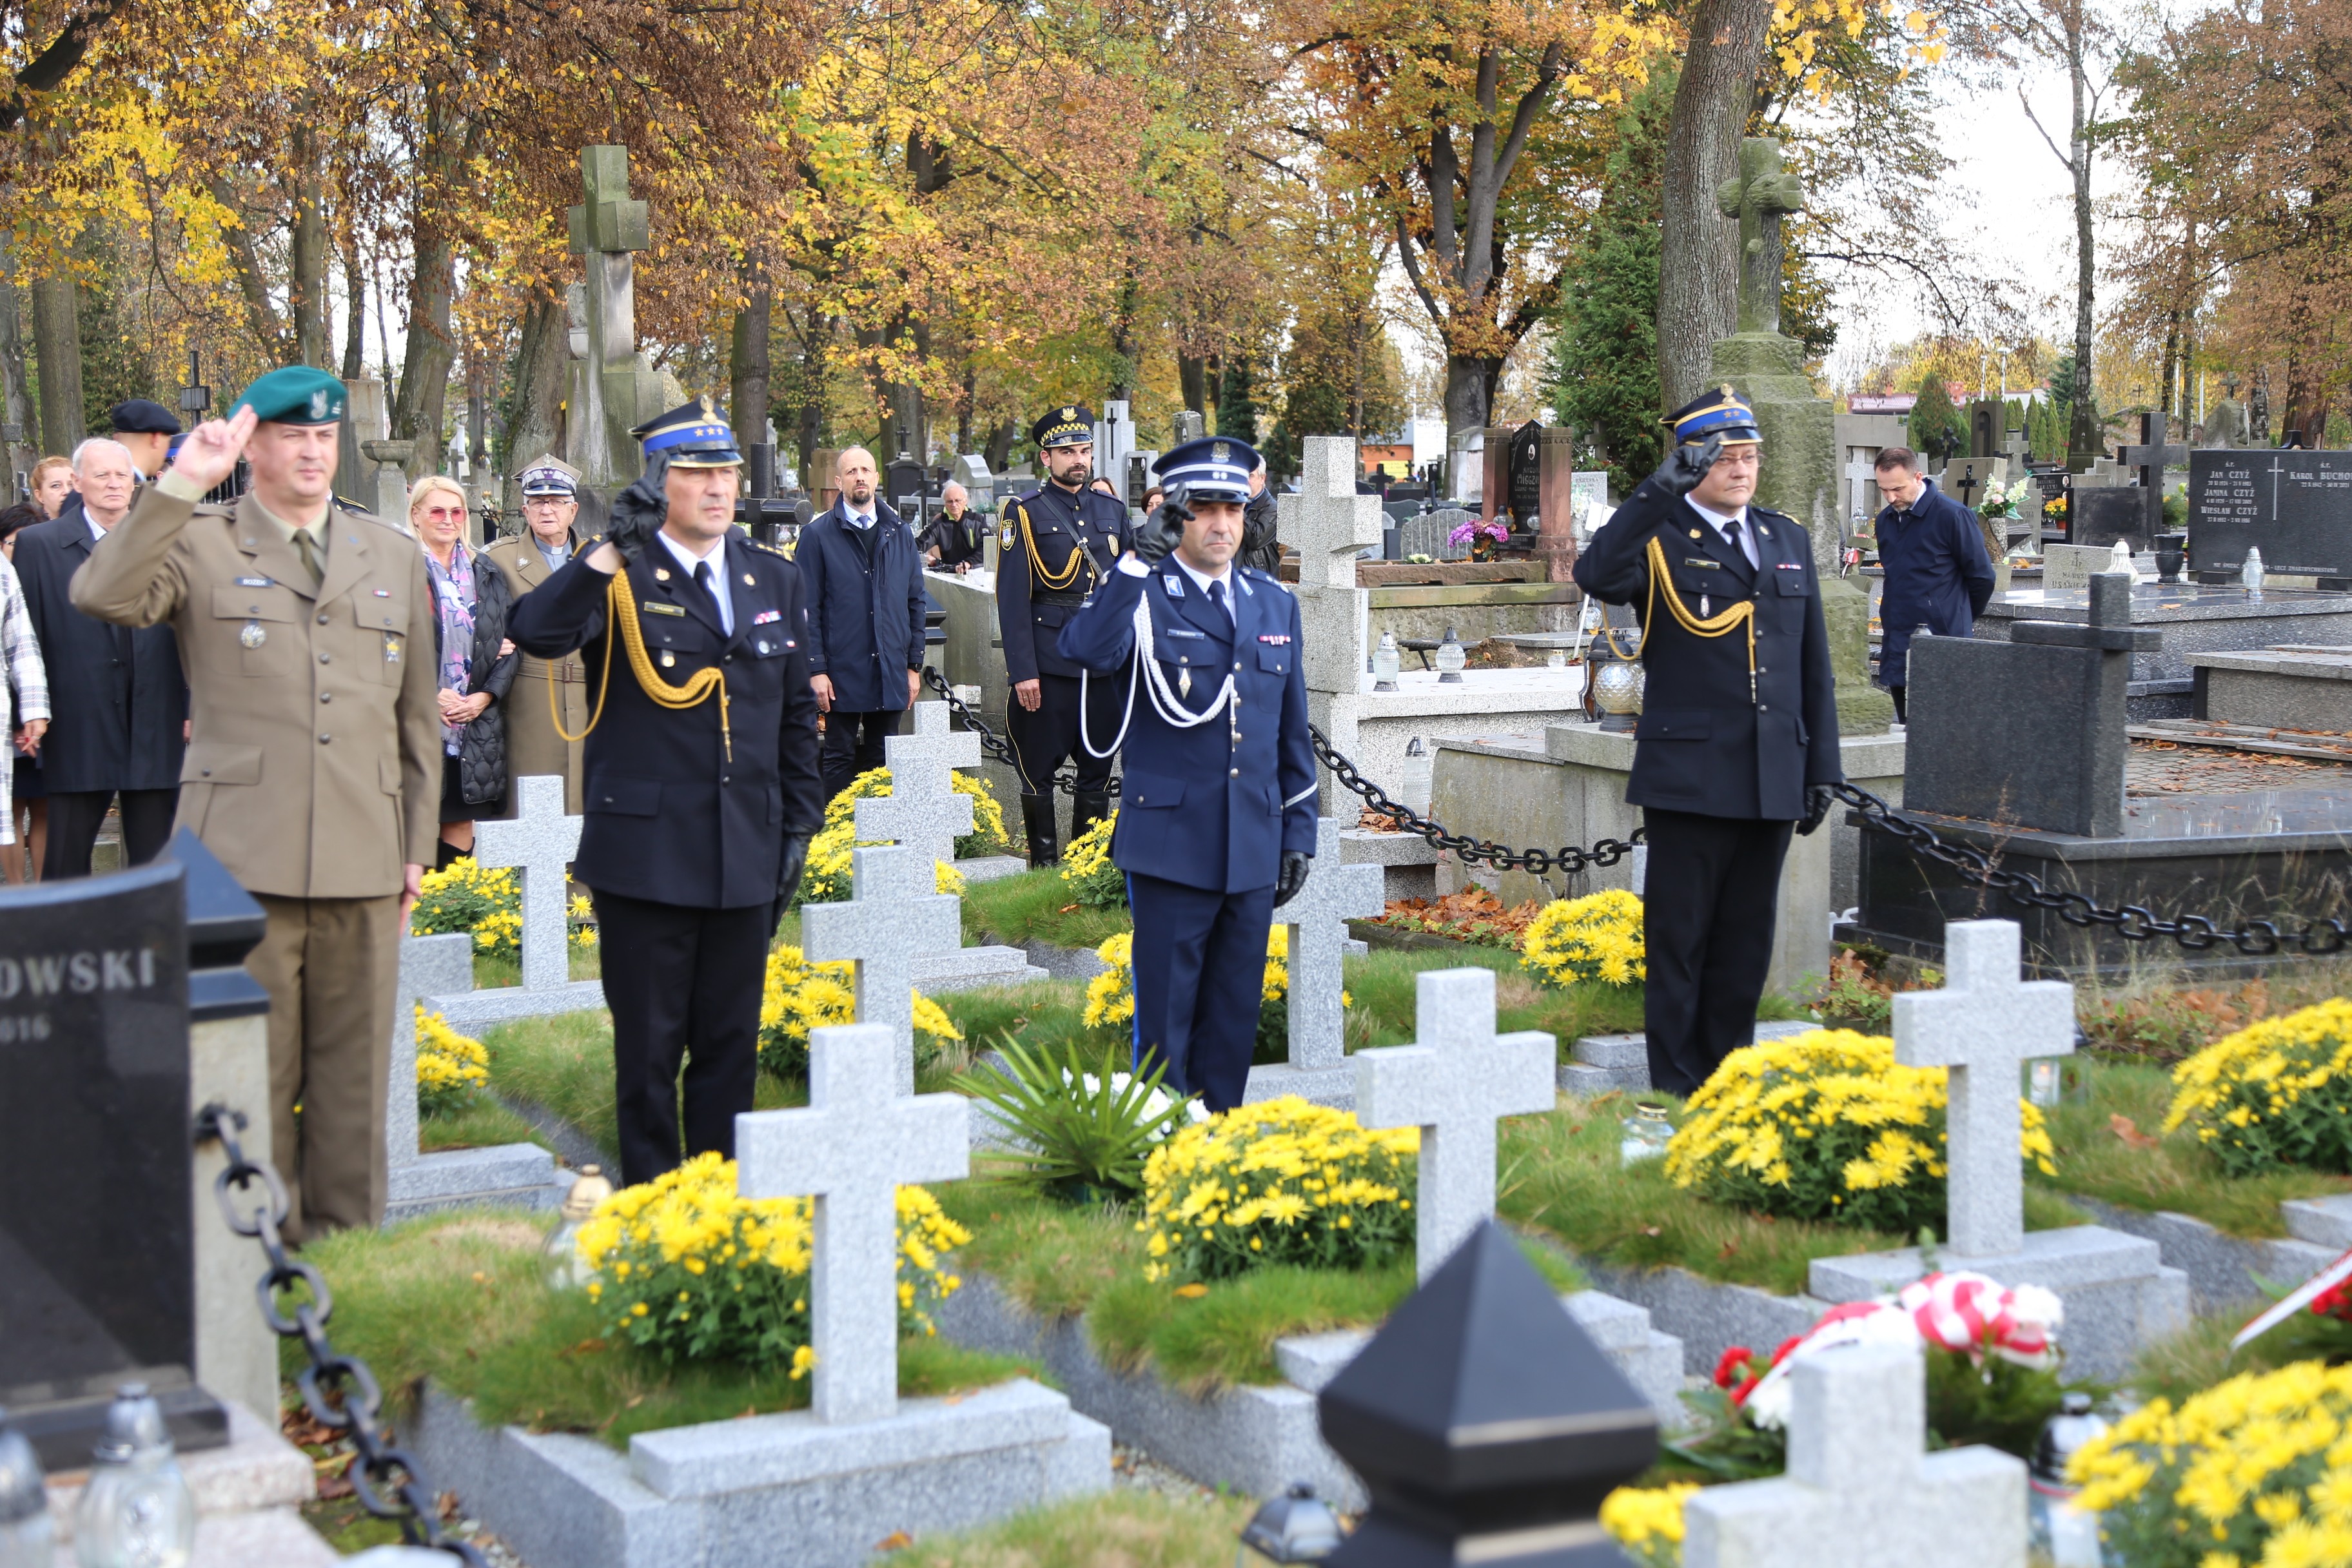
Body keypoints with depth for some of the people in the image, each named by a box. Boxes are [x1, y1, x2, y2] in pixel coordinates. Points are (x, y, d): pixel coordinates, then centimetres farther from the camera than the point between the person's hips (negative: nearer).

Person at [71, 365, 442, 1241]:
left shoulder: (394, 558, 16)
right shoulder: (200, 545, 4)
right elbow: (102, 597, -17)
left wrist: (418, 848, 14)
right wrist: (181, 486, -20)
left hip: (363, 864, 3)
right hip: (244, 857, -3)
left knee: (354, 1078, 8)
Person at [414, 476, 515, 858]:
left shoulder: (488, 577, 14)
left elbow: (508, 643, 11)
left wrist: (485, 697, -3)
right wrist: (431, 695, -15)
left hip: (474, 729, 4)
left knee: (460, 840, 7)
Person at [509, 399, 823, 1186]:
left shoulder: (775, 578, 11)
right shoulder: (618, 577, -5)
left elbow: (797, 711, 17)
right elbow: (536, 633, -25)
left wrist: (800, 822, 12)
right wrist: (612, 552, -33)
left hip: (746, 856, 5)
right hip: (646, 853, -4)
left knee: (732, 1045, 11)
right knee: (649, 1046, 4)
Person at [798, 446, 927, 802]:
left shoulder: (900, 533, 11)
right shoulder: (818, 534, -2)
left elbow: (915, 602, 13)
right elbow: (807, 609, -4)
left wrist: (914, 665, 7)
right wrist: (815, 669, -10)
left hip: (891, 674, 4)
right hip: (842, 674, -4)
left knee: (883, 761, 9)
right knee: (840, 760, 1)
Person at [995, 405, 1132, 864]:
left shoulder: (1113, 512, 13)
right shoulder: (1025, 513, -2)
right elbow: (1012, 599, -7)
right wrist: (1023, 671, -13)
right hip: (1050, 666, -4)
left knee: (1098, 771, 8)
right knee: (1040, 772, 2)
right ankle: (1044, 871, 12)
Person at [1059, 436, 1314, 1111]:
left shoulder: (1276, 603, 12)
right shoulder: (1142, 594, -3)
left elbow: (1292, 732, 16)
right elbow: (1087, 651, -27)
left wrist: (1299, 833, 12)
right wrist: (1138, 559, -30)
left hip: (1253, 851, 5)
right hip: (1171, 845, -5)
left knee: (1234, 1017, 11)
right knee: (1165, 1018, 1)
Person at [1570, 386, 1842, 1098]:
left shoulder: (1788, 542, 16)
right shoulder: (1657, 539, -2)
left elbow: (1813, 667, 17)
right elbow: (1596, 576, -25)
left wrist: (1822, 768, 13)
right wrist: (1661, 492, -30)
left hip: (1773, 781, 5)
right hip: (1689, 776, -5)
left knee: (1747, 942, 11)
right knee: (1679, 939, 1)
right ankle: (1675, 1088, 8)